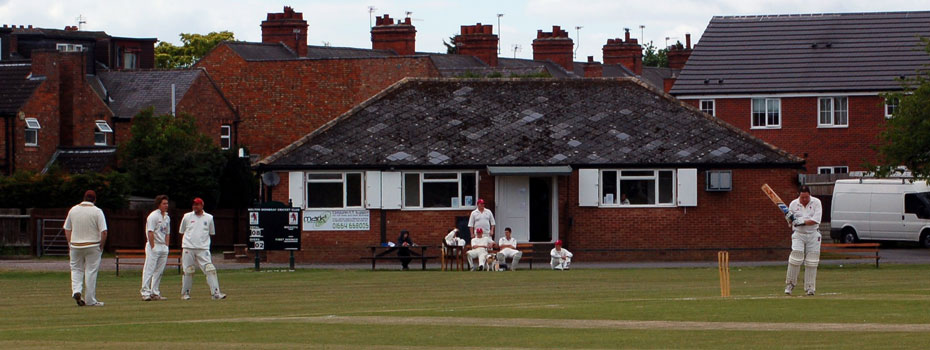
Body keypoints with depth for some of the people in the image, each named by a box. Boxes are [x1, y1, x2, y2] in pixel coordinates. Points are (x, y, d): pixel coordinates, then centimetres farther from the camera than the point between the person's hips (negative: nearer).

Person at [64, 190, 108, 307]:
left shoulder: (73, 210, 4)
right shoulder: (97, 211, -7)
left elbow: (67, 230, 9)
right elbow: (104, 231, -13)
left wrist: (70, 245, 15)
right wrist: (101, 246, -1)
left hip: (75, 246, 3)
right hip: (92, 246, -3)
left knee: (76, 270, 14)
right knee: (91, 271, 3)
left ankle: (76, 291, -9)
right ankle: (90, 300, 5)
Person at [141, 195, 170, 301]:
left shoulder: (167, 217, 15)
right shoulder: (153, 216, -10)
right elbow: (150, 232, -15)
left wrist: (166, 246, 10)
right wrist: (153, 247, -18)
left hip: (163, 247, 8)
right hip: (153, 246, -8)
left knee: (159, 271, 9)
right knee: (149, 269, -9)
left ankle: (155, 293, 14)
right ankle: (145, 292, -11)